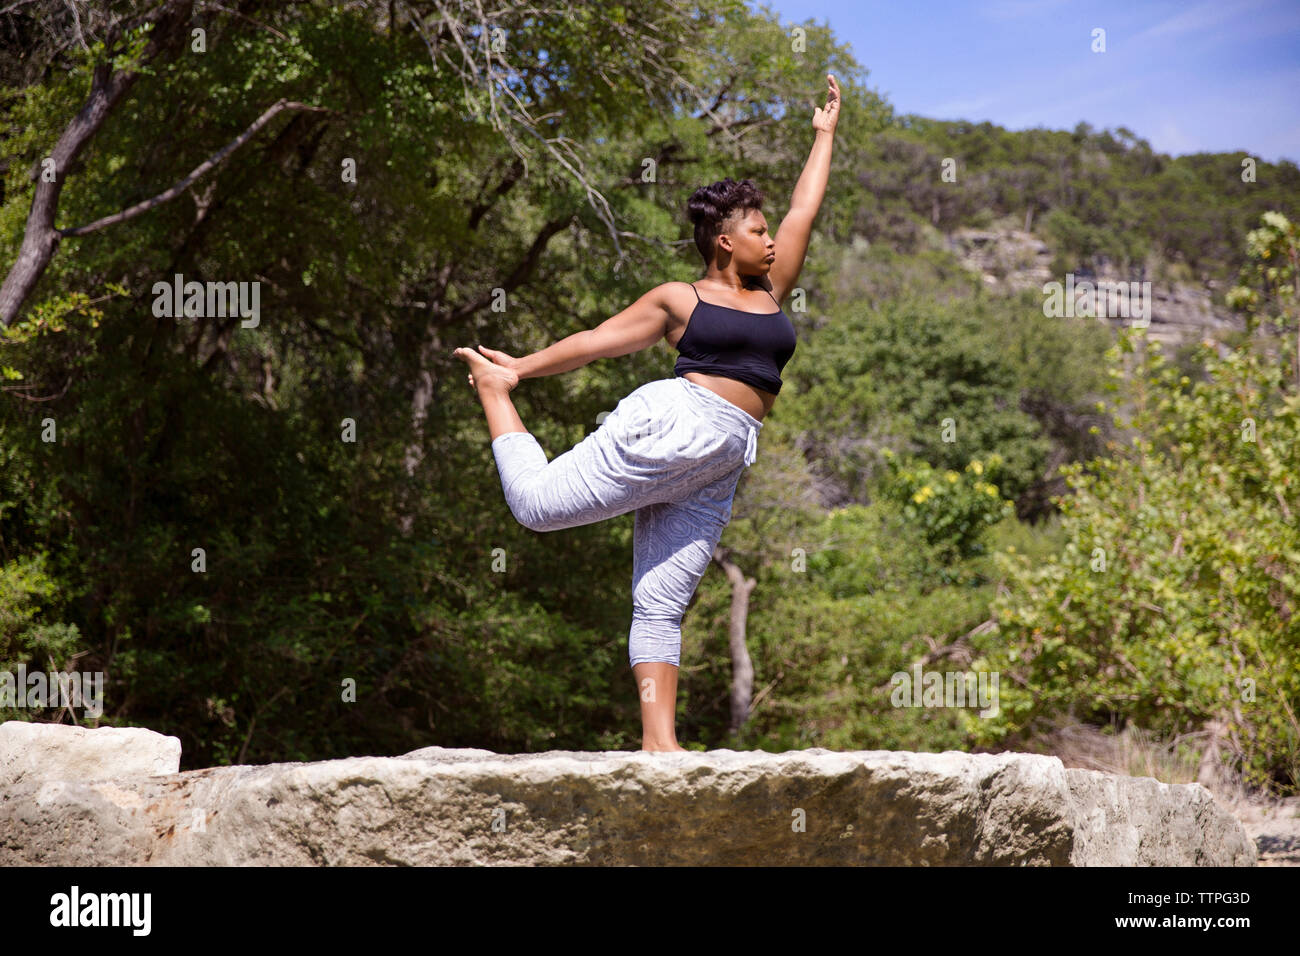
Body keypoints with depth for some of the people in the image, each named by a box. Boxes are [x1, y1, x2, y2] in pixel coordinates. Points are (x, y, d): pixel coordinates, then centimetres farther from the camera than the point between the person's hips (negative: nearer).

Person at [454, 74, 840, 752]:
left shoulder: (771, 291, 21)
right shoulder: (679, 300, 8)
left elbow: (804, 211, 28)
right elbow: (598, 340, 10)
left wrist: (826, 132, 33)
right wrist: (520, 370, 8)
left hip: (719, 472, 4)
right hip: (669, 426, -4)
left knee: (662, 604, -1)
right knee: (537, 502, -10)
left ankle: (658, 739, -9)